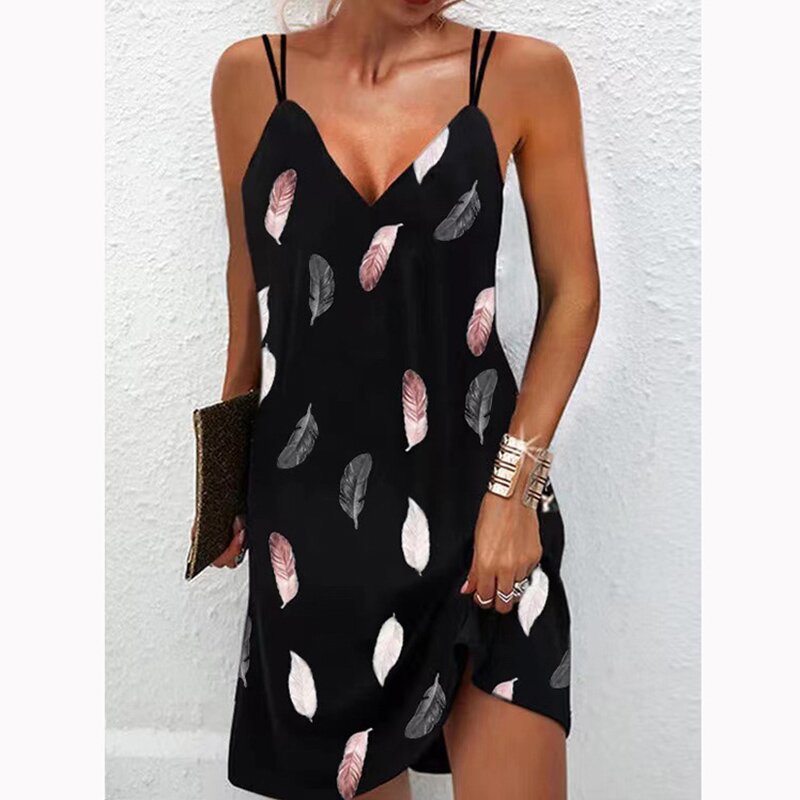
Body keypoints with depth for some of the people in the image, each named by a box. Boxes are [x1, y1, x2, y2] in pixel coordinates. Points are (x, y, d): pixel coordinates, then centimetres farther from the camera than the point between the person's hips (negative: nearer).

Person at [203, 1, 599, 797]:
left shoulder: (525, 73, -2)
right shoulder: (251, 74, 4)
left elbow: (571, 291, 1)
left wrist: (515, 484, -8)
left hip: (472, 485, -1)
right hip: (307, 503, 2)